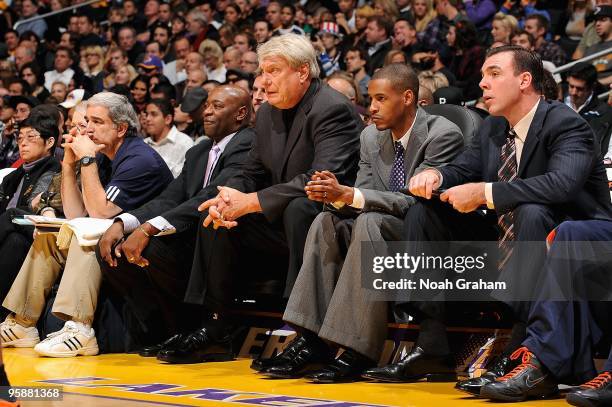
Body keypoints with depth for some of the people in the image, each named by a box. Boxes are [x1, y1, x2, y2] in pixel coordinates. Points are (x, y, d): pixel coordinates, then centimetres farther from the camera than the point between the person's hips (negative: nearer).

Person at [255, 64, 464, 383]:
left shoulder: (443, 135, -15)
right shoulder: (371, 136, 8)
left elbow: (415, 200, -23)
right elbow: (362, 197, 5)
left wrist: (347, 194, -30)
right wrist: (336, 195, -19)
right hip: (386, 227, 7)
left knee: (369, 223, -33)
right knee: (327, 222, -17)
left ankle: (357, 353, -35)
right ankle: (310, 341, -26)